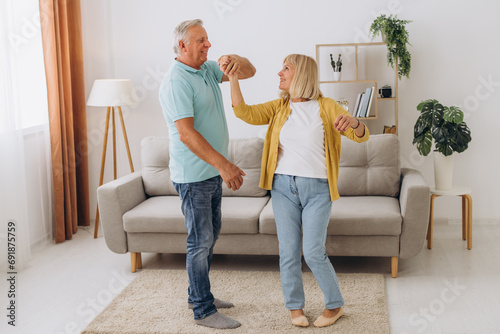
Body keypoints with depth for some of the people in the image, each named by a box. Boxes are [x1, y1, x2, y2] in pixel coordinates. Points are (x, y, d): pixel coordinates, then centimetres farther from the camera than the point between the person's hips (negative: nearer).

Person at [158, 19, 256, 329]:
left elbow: (250, 72, 10)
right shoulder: (176, 81, -18)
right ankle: (204, 311, 9)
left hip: (213, 172, 9)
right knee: (201, 240, -2)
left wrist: (237, 59, -15)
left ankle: (198, 295, 33)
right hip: (194, 175, -9)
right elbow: (186, 133, -26)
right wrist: (224, 165, -29)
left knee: (211, 234, 18)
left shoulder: (208, 69, 9)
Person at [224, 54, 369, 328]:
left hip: (317, 189, -3)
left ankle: (335, 305, 16)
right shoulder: (279, 107, 9)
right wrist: (233, 78, -12)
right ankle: (295, 306, 23)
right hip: (283, 187, 3)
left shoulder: (326, 107, -1)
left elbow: (362, 136, -6)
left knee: (314, 253, -5)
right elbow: (244, 113, -4)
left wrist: (352, 122, -30)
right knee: (288, 251, 5)